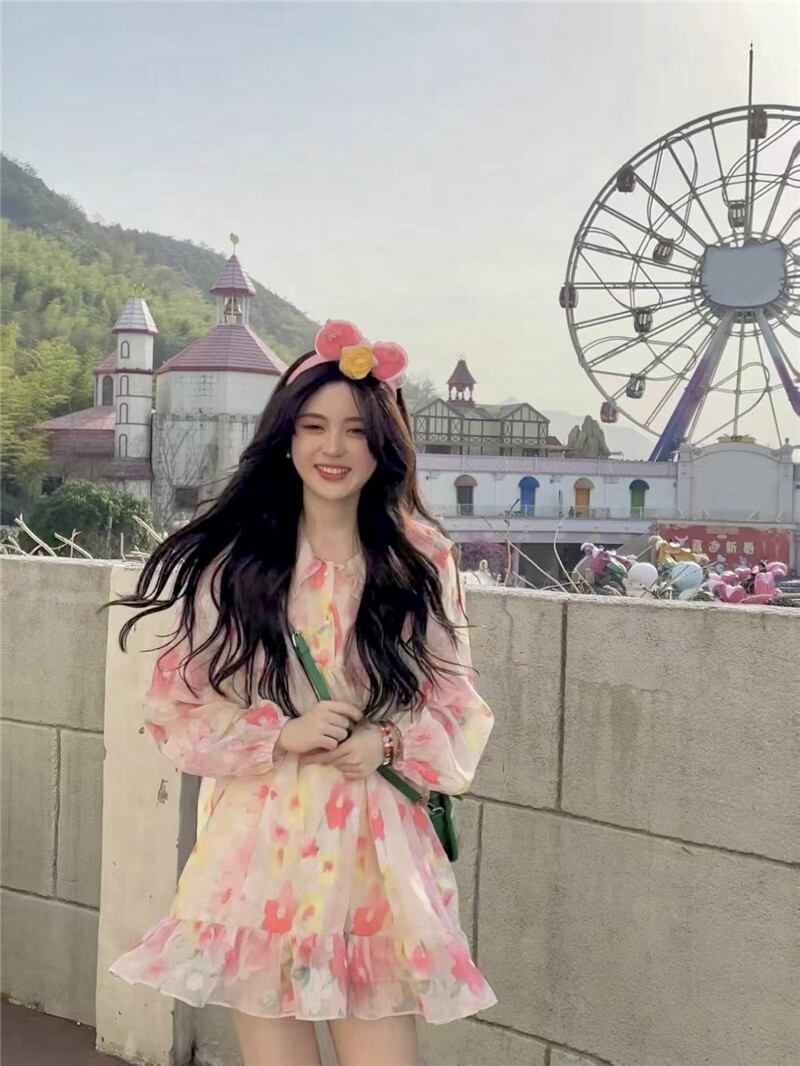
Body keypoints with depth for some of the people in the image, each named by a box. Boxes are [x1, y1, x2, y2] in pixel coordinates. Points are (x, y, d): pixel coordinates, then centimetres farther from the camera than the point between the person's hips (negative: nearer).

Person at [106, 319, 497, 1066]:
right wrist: (282, 733, -14)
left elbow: (458, 707, 6)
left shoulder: (421, 558, 2)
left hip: (375, 850, 1)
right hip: (261, 848, 0)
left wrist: (389, 742, -13)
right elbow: (177, 706, 0)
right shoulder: (234, 557, -1)